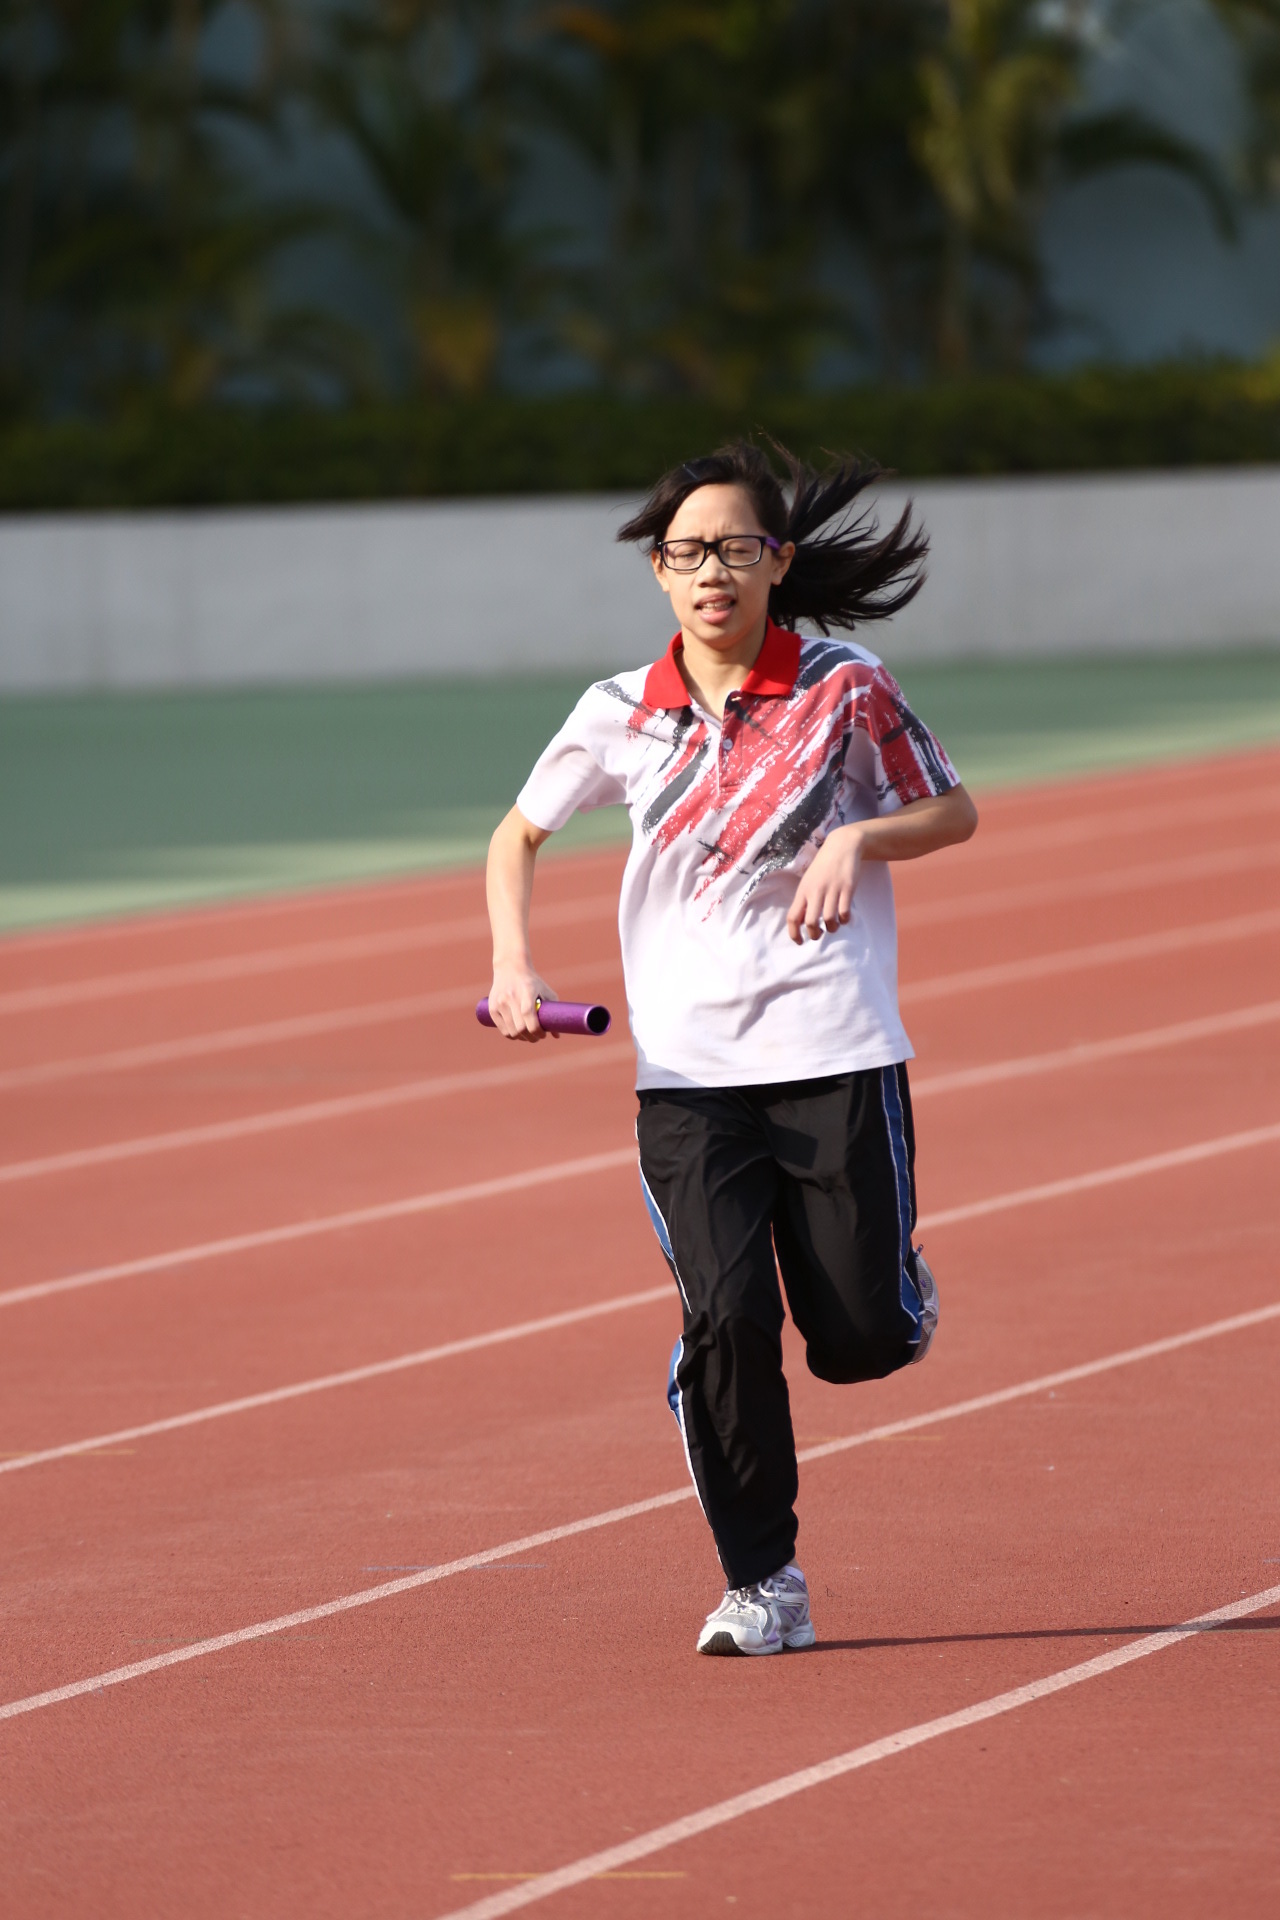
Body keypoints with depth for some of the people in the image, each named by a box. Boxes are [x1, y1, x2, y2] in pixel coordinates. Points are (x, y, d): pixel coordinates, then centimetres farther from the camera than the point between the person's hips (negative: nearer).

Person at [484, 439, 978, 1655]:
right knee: (724, 1319, -14)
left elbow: (953, 811, 10)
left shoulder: (842, 689, -1)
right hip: (687, 1070, 1)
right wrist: (513, 967, 2)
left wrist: (858, 837, -11)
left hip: (837, 1053, -1)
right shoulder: (621, 717, 4)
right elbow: (518, 836, 19)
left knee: (859, 1344, 0)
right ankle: (762, 1585, -2)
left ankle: (898, 1284, 38)